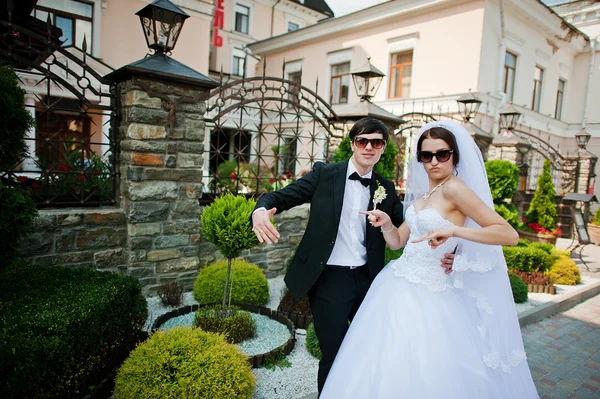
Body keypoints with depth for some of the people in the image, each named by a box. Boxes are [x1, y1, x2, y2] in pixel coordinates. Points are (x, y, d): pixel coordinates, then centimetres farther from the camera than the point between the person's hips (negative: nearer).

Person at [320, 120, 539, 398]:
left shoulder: (454, 188, -14)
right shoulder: (421, 194, 10)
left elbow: (510, 235, -19)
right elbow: (397, 242, 14)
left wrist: (453, 230, -29)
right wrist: (386, 223, -6)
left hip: (429, 297, -8)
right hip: (399, 288, 8)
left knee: (425, 375, 5)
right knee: (384, 368, 18)